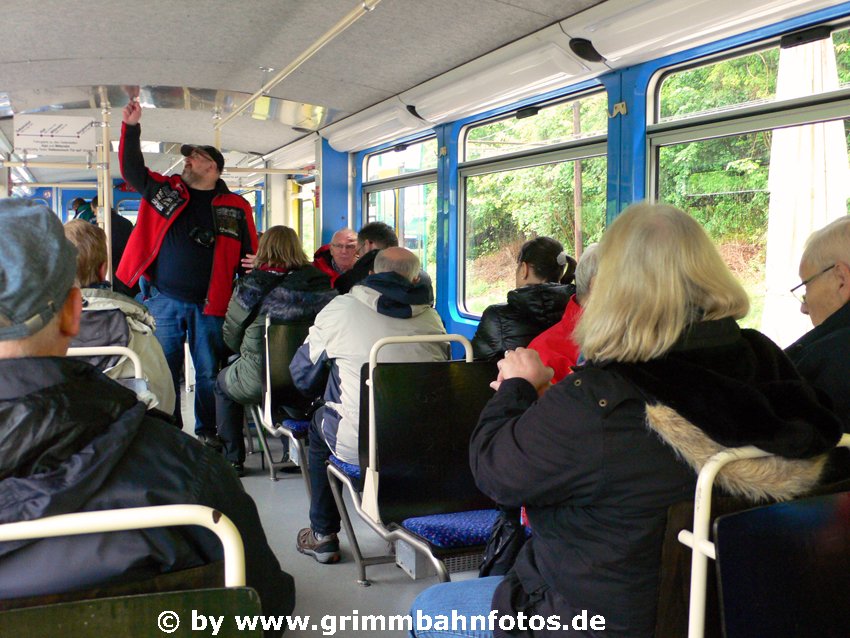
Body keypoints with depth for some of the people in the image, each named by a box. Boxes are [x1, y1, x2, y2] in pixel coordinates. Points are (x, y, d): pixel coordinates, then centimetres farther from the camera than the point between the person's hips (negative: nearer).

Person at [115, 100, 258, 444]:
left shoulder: (237, 208, 3)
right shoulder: (163, 190, 9)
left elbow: (250, 257, 3)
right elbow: (132, 169, 4)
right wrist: (131, 128, -9)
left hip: (209, 306, -1)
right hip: (164, 301, 2)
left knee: (210, 374, 7)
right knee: (164, 372, 8)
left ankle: (208, 433, 22)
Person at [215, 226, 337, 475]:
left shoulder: (250, 286, -9)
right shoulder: (322, 284, -4)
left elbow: (231, 338, -1)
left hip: (259, 381, -3)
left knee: (223, 382, 29)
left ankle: (233, 459, 29)